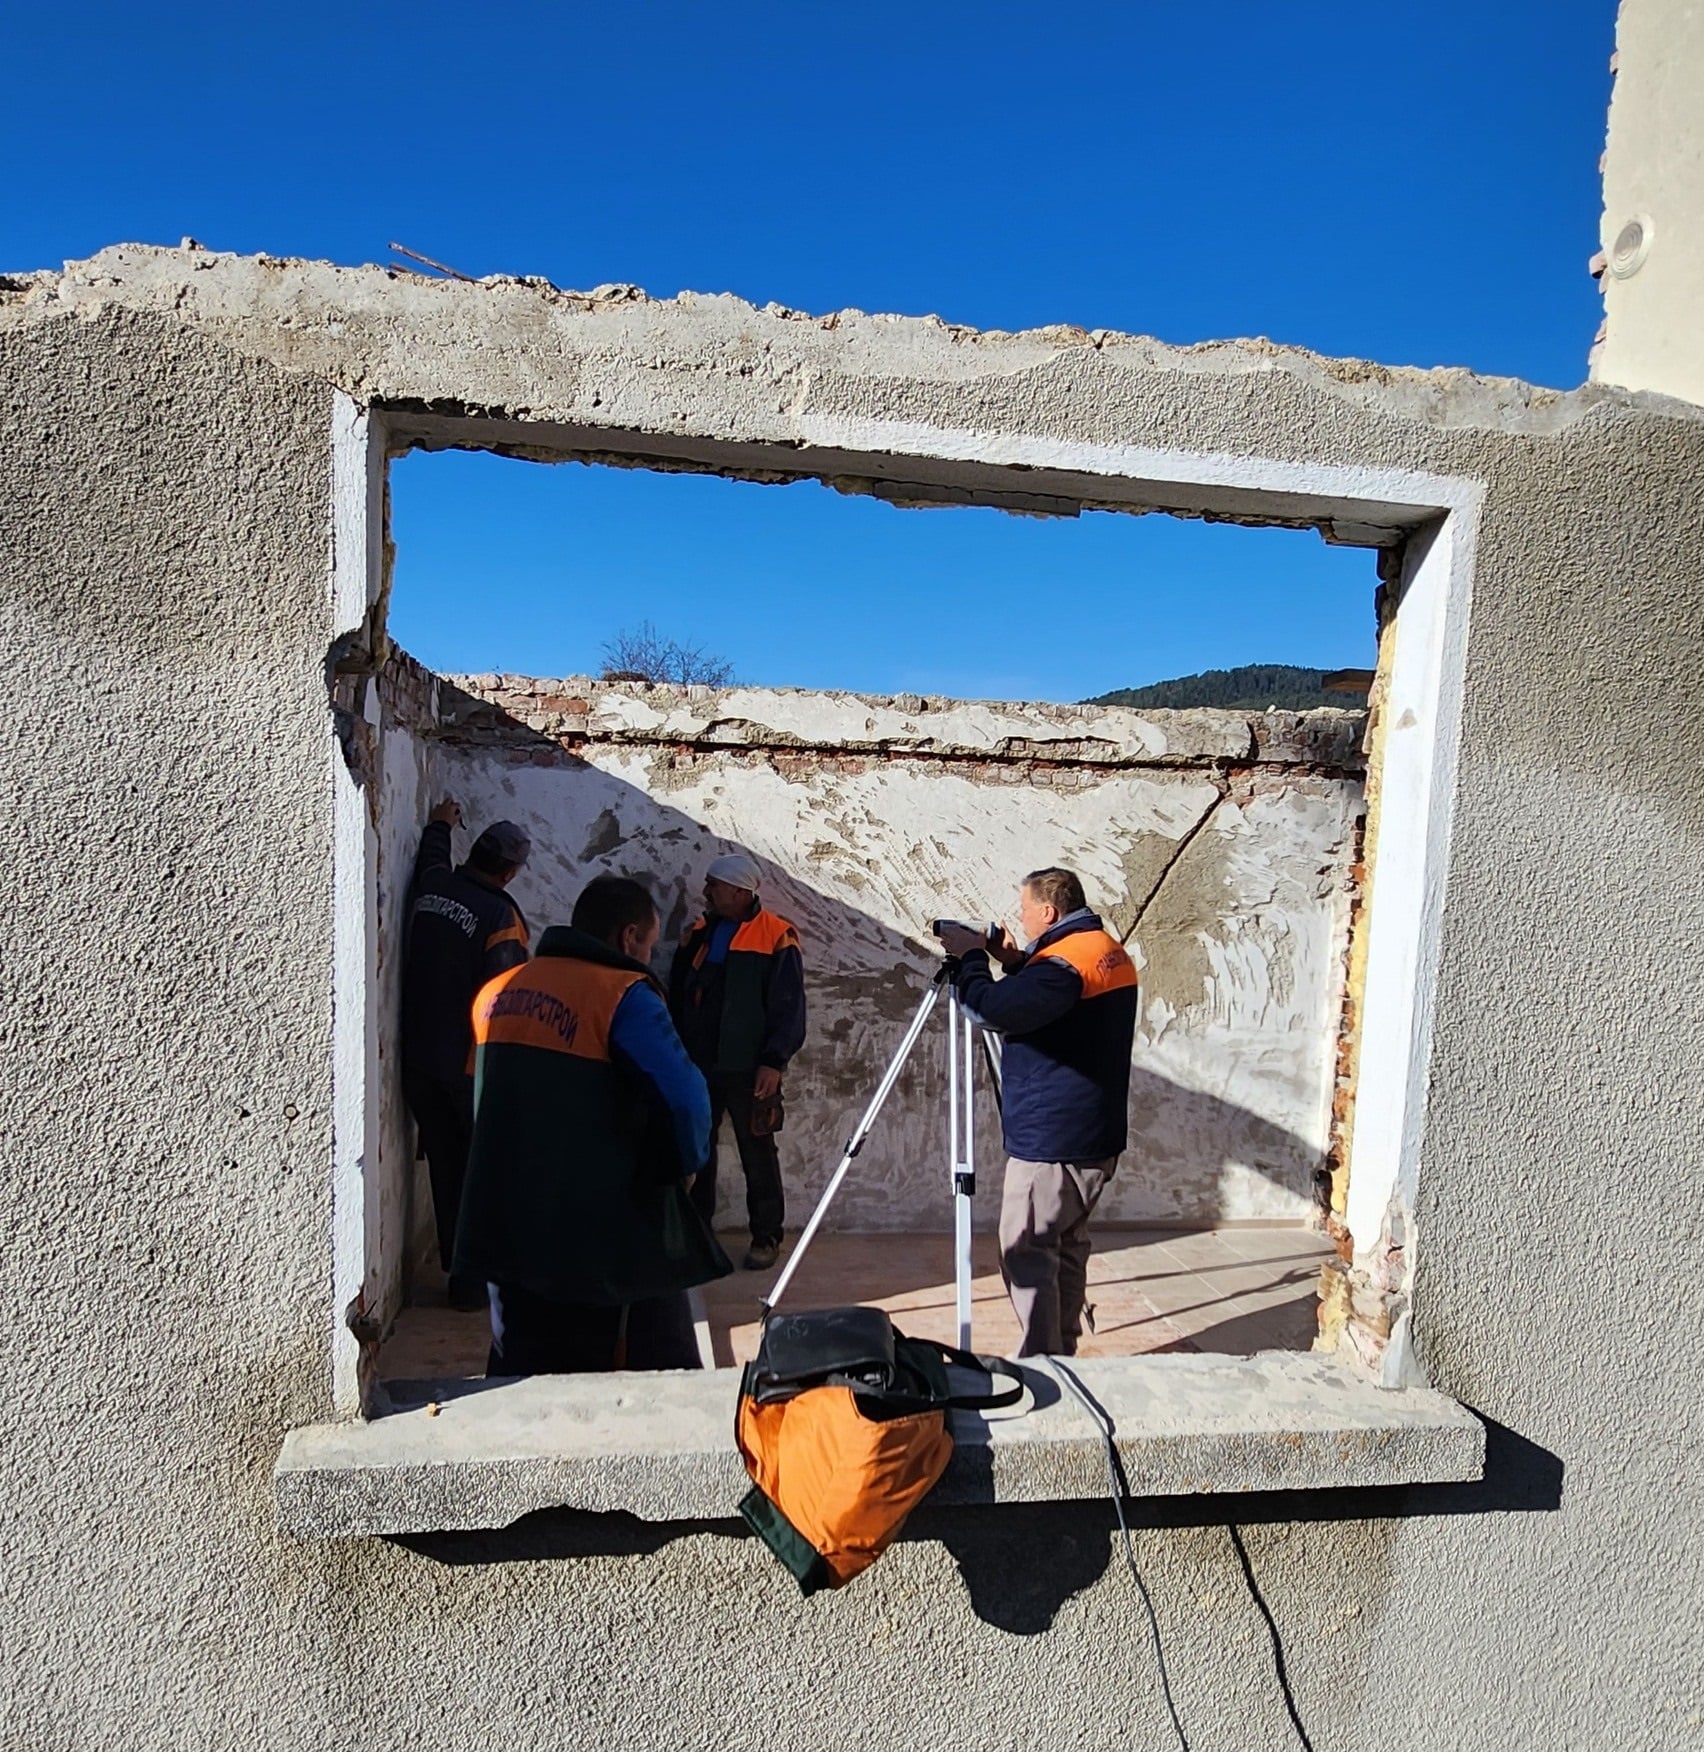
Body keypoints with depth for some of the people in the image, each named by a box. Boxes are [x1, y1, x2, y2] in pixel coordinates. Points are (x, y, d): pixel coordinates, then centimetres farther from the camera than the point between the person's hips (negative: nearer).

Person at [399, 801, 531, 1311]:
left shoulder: (429, 887, 2)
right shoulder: (501, 915, -17)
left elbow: (432, 860, 28)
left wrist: (439, 824, 48)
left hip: (419, 1058, 6)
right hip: (473, 1064, -6)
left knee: (445, 1165, 14)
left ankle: (458, 1267, 24)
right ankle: (476, 1278, 15)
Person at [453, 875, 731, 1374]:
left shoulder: (495, 993, 8)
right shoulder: (623, 995, -14)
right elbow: (684, 1096, -23)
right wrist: (683, 1166, -4)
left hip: (505, 1232, 7)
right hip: (605, 1236, -6)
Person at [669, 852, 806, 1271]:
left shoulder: (776, 938, -8)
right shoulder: (697, 935, 10)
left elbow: (788, 1008, -10)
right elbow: (676, 998, 16)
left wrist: (774, 1061, -16)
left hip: (749, 1069, -5)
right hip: (697, 1065, 5)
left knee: (758, 1156, 6)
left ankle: (766, 1237, 18)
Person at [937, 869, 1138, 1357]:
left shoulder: (1066, 960, -20)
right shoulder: (1111, 953, 11)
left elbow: (992, 1009, -29)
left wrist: (970, 956, -13)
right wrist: (1015, 963, 11)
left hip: (1052, 1142, -10)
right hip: (1095, 1138, 10)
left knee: (1026, 1254, -1)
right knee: (1066, 1246, 18)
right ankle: (1061, 1356, 28)